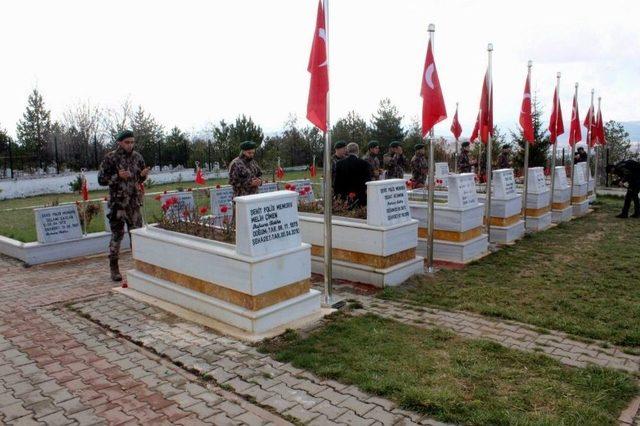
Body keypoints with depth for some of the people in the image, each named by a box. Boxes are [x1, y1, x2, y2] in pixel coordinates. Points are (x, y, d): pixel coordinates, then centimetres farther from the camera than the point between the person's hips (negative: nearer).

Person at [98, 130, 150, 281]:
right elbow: (101, 179, -5)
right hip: (117, 202, -4)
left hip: (134, 202, 4)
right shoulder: (110, 158, -6)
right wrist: (118, 176, -19)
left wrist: (143, 175, -7)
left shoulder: (137, 157, 6)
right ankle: (114, 268, 12)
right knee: (117, 235, 2)